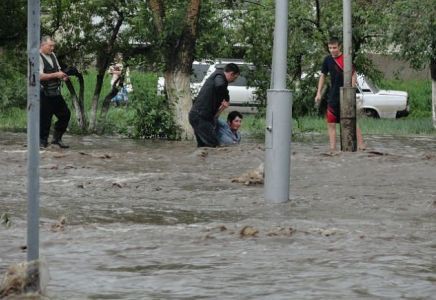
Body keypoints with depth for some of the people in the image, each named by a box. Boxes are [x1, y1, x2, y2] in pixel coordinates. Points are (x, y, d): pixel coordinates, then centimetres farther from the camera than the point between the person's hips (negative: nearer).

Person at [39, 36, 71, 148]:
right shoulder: (38, 58, -13)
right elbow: (40, 76, -23)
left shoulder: (52, 55, 12)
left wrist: (62, 75, 2)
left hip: (55, 92, 8)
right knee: (45, 118, -3)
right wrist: (56, 75, -26)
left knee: (65, 114, 9)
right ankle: (43, 141, 10)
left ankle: (57, 138, 20)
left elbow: (58, 70, 24)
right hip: (44, 94, -8)